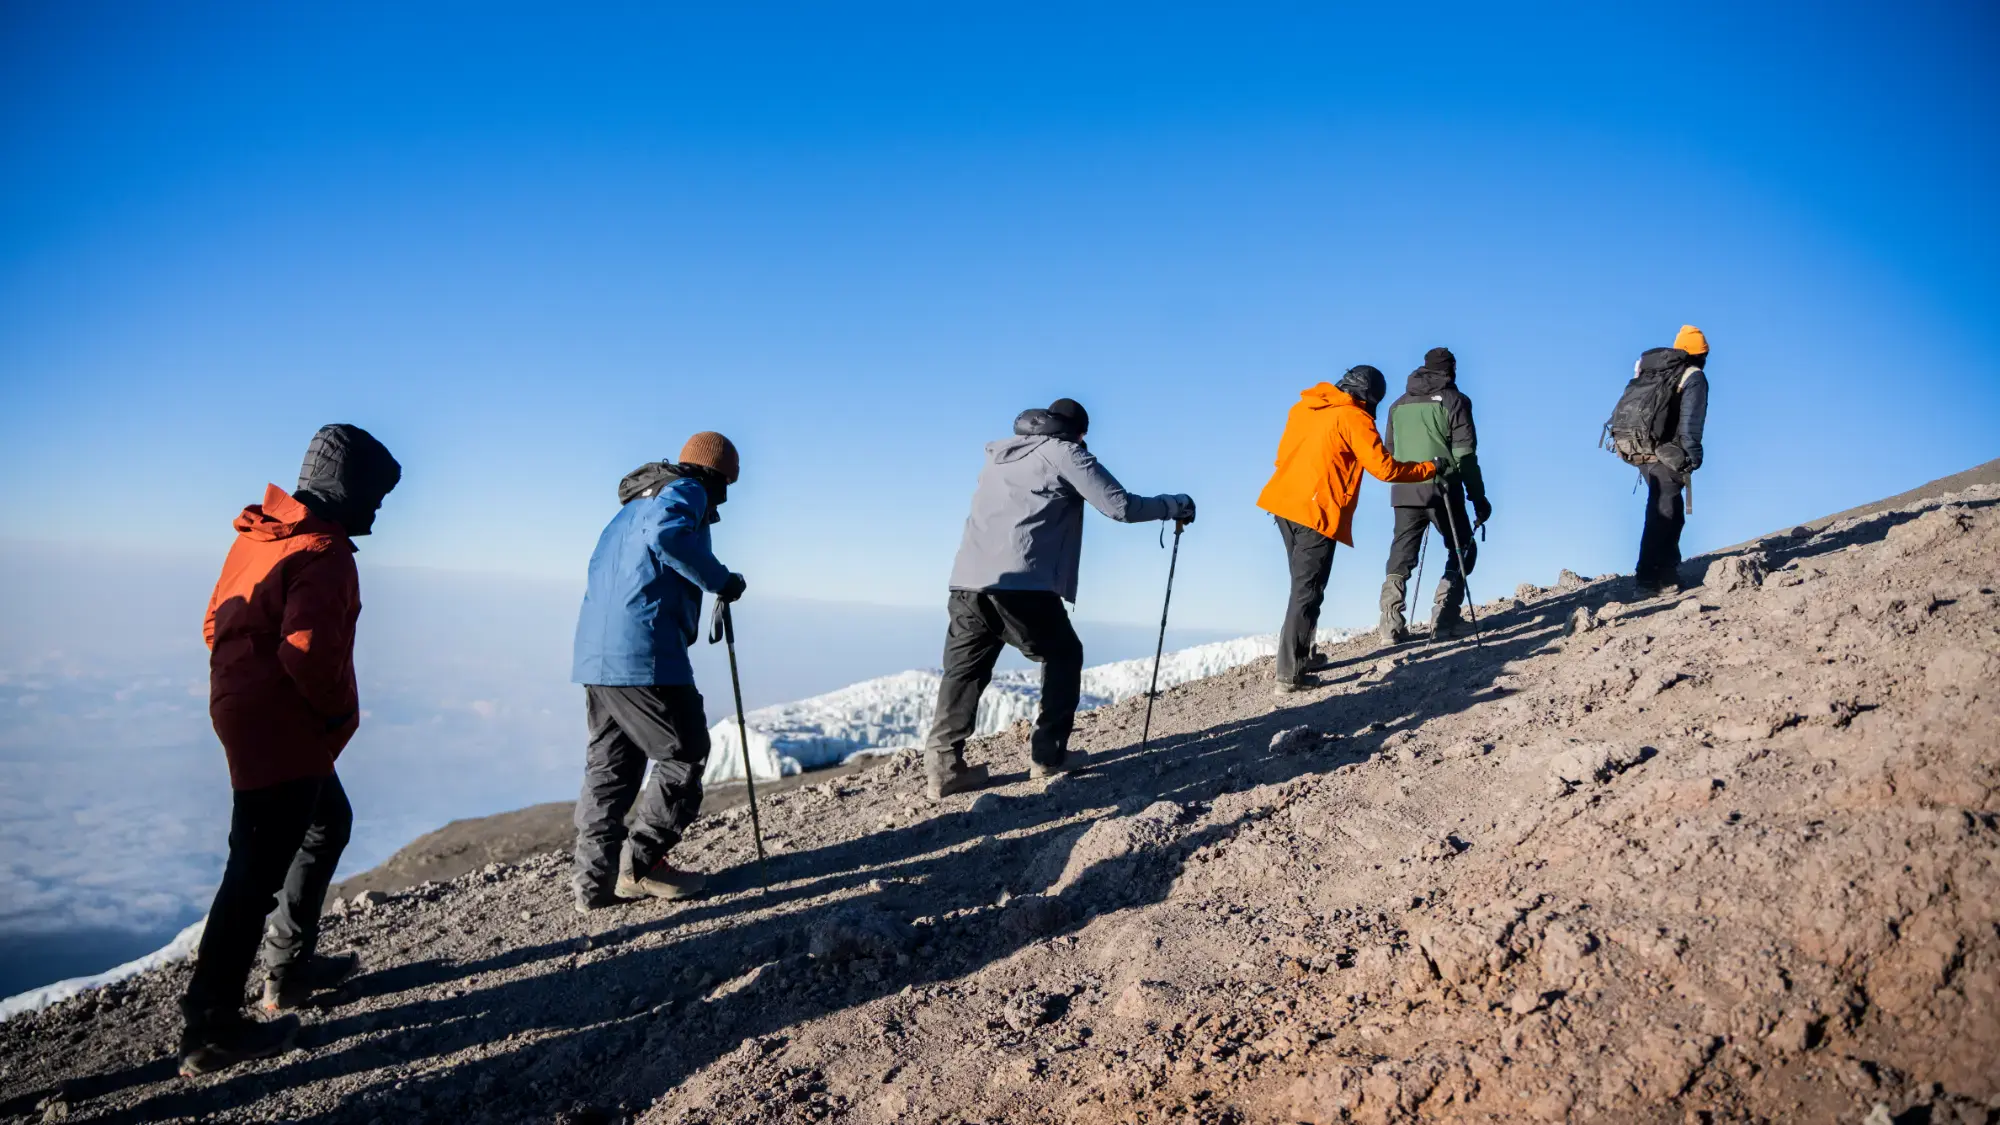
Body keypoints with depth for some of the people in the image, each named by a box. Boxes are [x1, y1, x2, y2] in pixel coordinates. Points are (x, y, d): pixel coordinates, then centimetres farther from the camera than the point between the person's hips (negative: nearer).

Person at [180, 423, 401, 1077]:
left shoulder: (258, 534, 10)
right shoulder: (323, 554, -20)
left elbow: (219, 622, 16)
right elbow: (309, 652, -29)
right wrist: (340, 711, -13)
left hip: (248, 712, 11)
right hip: (286, 732, -11)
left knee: (327, 826, 25)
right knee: (256, 873, -3)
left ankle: (289, 968, 34)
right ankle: (211, 1030, 5)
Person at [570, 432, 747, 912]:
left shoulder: (633, 506, 26)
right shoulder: (686, 492, -2)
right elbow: (667, 533, -25)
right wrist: (720, 580, -16)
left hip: (596, 657, 9)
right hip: (644, 656, -9)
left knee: (609, 767, 11)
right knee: (684, 754, 3)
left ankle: (596, 882, 10)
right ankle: (641, 863, 1)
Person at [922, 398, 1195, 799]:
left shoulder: (1001, 456, 29)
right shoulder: (1064, 452, 8)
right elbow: (1120, 506, 3)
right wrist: (1175, 506, 16)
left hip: (967, 581, 6)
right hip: (1021, 583, -5)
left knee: (964, 669, 10)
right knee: (1063, 657, 15)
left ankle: (944, 763, -3)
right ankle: (1048, 755, 11)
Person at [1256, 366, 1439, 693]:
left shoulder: (1303, 406, 13)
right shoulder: (1354, 418, -8)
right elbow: (1384, 468, -10)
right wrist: (1431, 468, 3)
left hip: (1282, 501, 8)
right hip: (1316, 511, -8)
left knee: (1303, 584, 21)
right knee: (1307, 592, -4)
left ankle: (1300, 655, 29)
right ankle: (1290, 675, -5)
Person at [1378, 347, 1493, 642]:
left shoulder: (1399, 404, 15)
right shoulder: (1454, 400, 1)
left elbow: (1388, 452, 17)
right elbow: (1465, 454, -5)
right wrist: (1478, 498, -3)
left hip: (1403, 492, 4)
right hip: (1442, 490, -4)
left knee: (1400, 557, 6)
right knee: (1462, 550, 13)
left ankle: (1392, 625, -6)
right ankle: (1445, 618, 2)